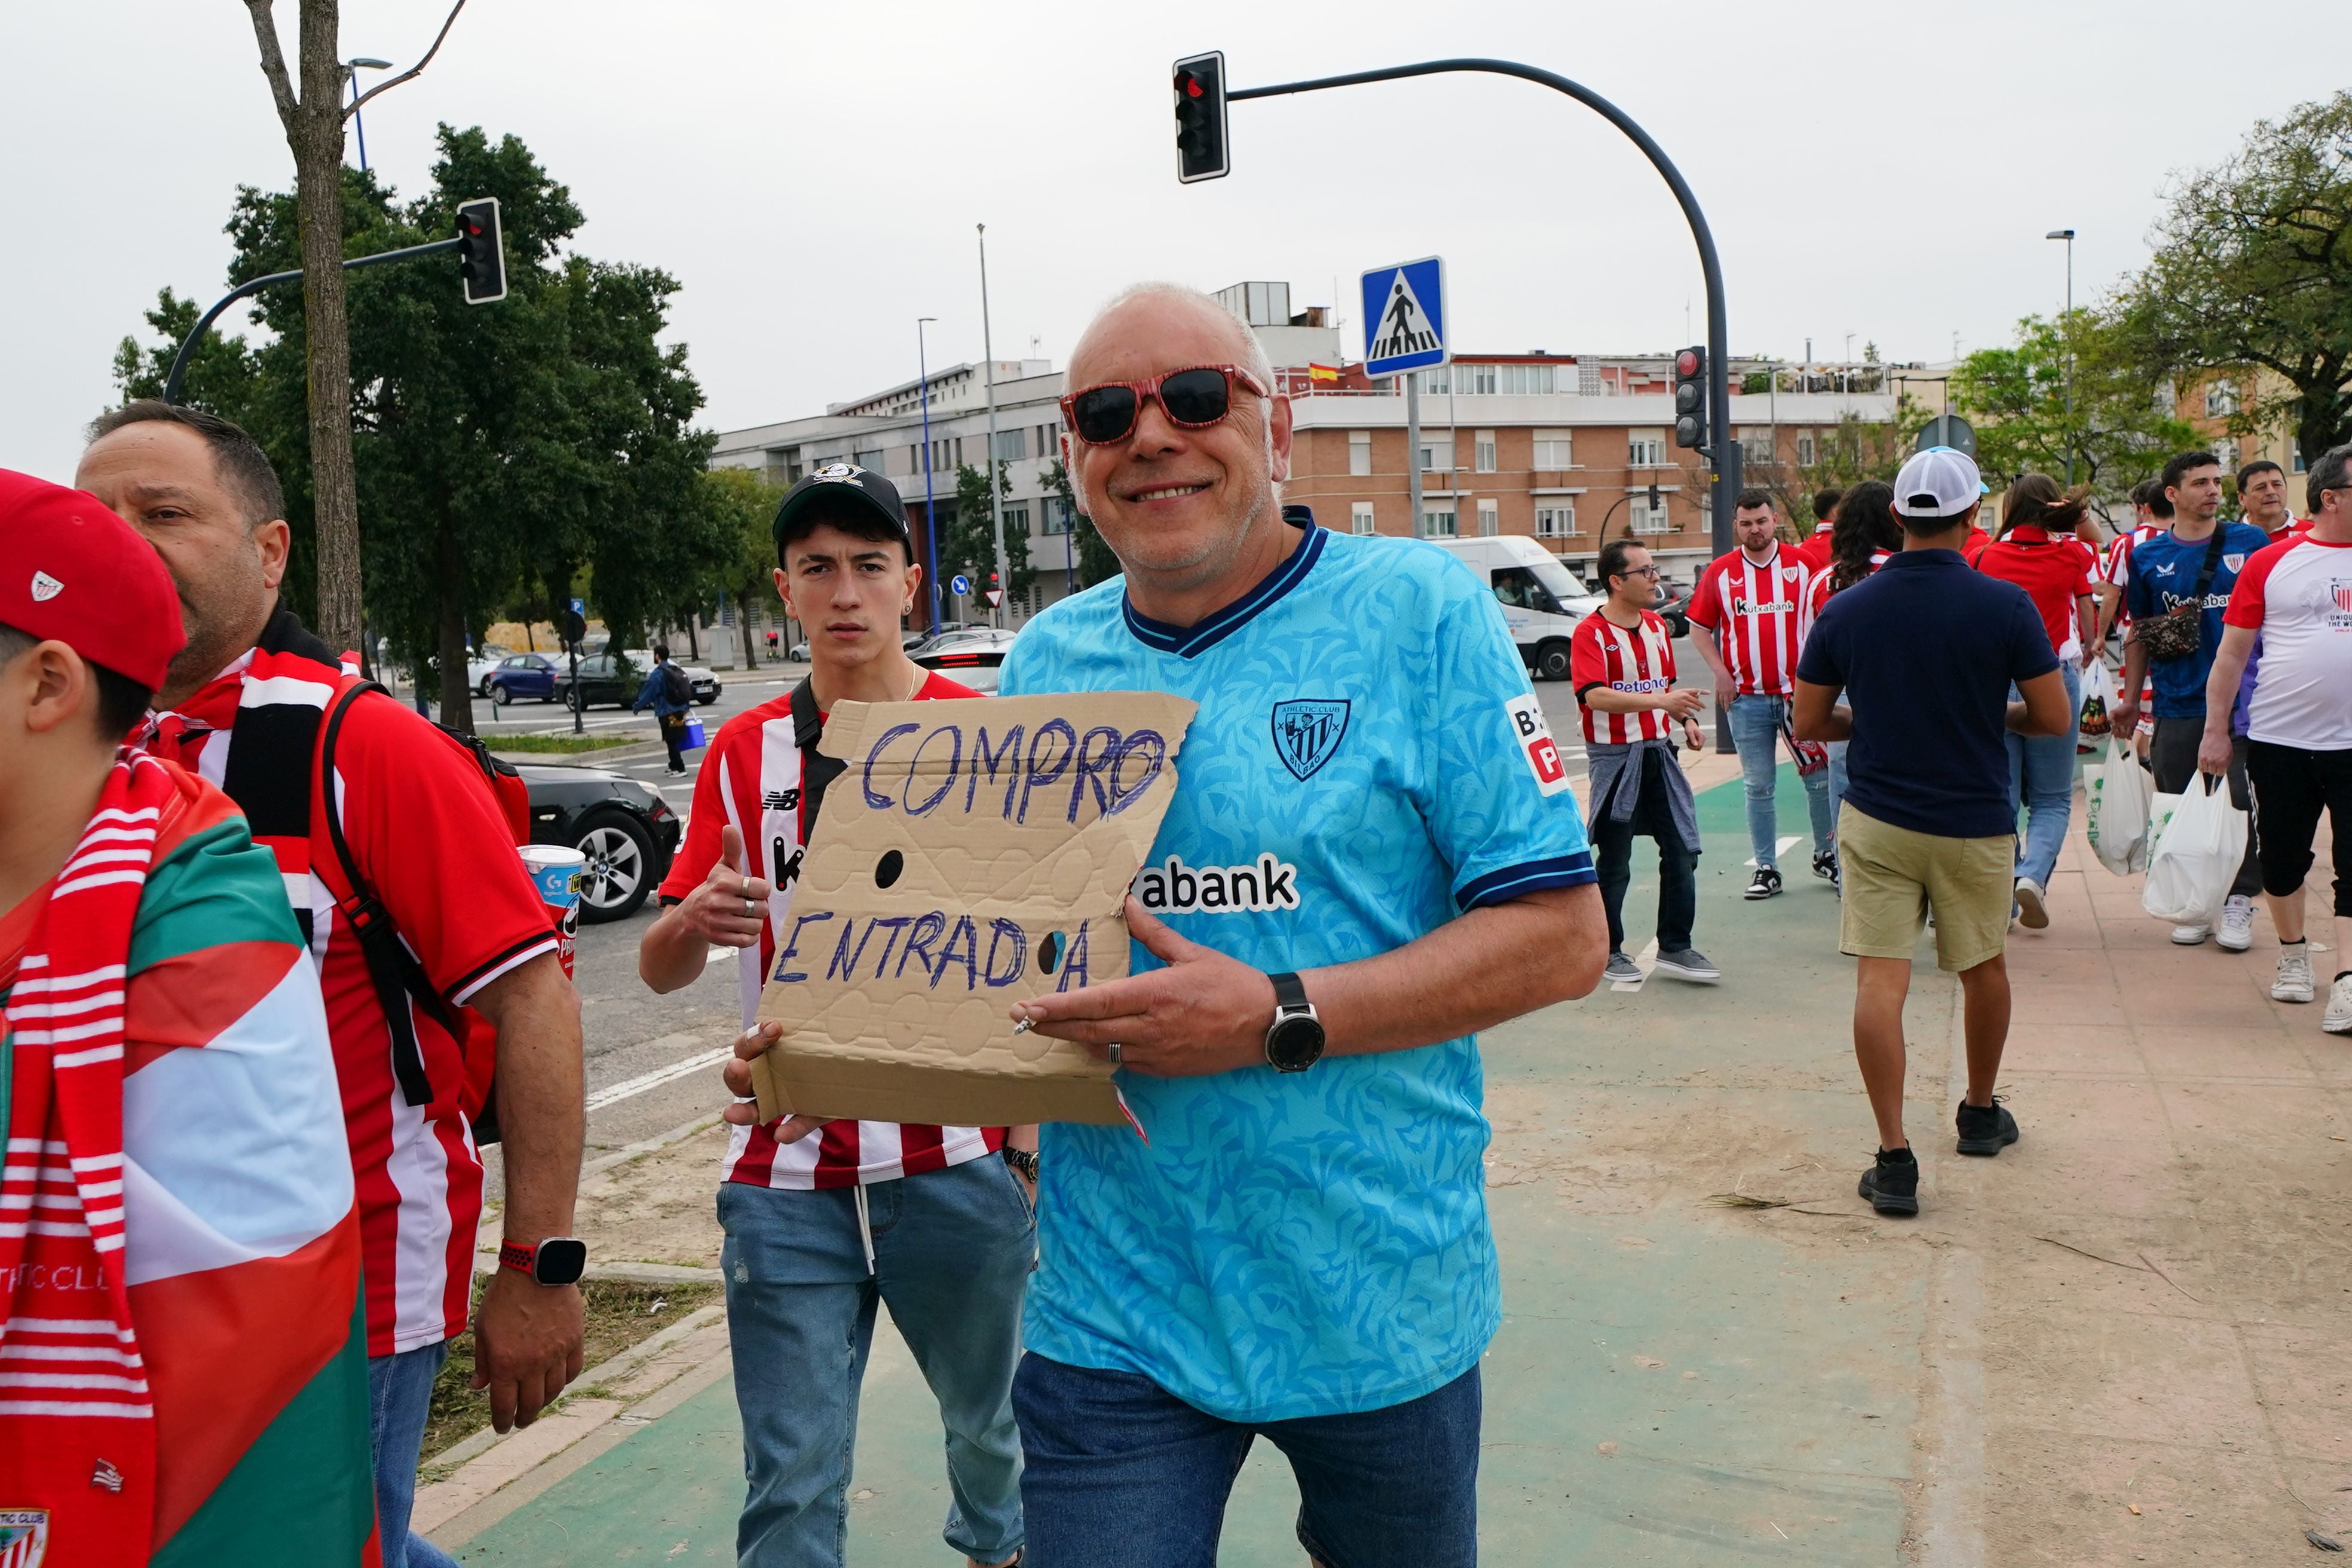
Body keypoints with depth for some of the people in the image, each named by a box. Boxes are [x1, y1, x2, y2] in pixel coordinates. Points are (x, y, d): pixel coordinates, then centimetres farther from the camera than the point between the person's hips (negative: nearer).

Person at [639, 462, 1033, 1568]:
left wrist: (1029, 1141, -12)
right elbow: (660, 969, 5)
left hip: (956, 1161, 0)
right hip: (786, 1177, 1)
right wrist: (696, 920, -18)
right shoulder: (744, 753, 6)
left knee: (992, 1416, 19)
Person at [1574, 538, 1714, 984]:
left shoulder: (1657, 625, 11)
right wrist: (1660, 700, -33)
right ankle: (1608, 952, 16)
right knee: (1614, 862, 3)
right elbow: (1595, 696, -25)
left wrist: (1686, 717, 4)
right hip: (1614, 757, -7)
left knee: (1682, 850, 5)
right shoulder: (1591, 632, -12)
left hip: (1658, 751, 7)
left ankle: (1675, 947, 16)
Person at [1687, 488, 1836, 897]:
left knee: (1820, 777, 7)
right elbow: (1700, 627, 9)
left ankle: (1827, 855, 24)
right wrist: (1720, 672, -3)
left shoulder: (1802, 565, 3)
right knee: (1759, 787, 5)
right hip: (1748, 698, 0)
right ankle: (1766, 868, 12)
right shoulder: (1720, 571, 3)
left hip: (1801, 692, 0)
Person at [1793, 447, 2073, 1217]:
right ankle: (1980, 1111, 39)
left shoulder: (1845, 611, -4)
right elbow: (2055, 719, -5)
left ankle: (1894, 1155, -6)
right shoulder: (2005, 605, -10)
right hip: (1975, 825, 0)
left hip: (1877, 819, 0)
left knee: (1880, 982, -2)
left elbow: (1808, 724, 2)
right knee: (1984, 968, 21)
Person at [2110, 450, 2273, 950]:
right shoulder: (2148, 556, 6)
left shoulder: (2252, 543, 4)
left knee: (2241, 805, -2)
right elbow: (2139, 631, 13)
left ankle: (2238, 901, 9)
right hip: (2177, 707, 1)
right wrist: (2130, 697, 9)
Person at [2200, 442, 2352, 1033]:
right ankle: (2293, 956, 30)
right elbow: (2232, 652, 3)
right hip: (2279, 740, 0)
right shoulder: (2271, 563, 1)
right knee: (2283, 858, 10)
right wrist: (2216, 730, -1)